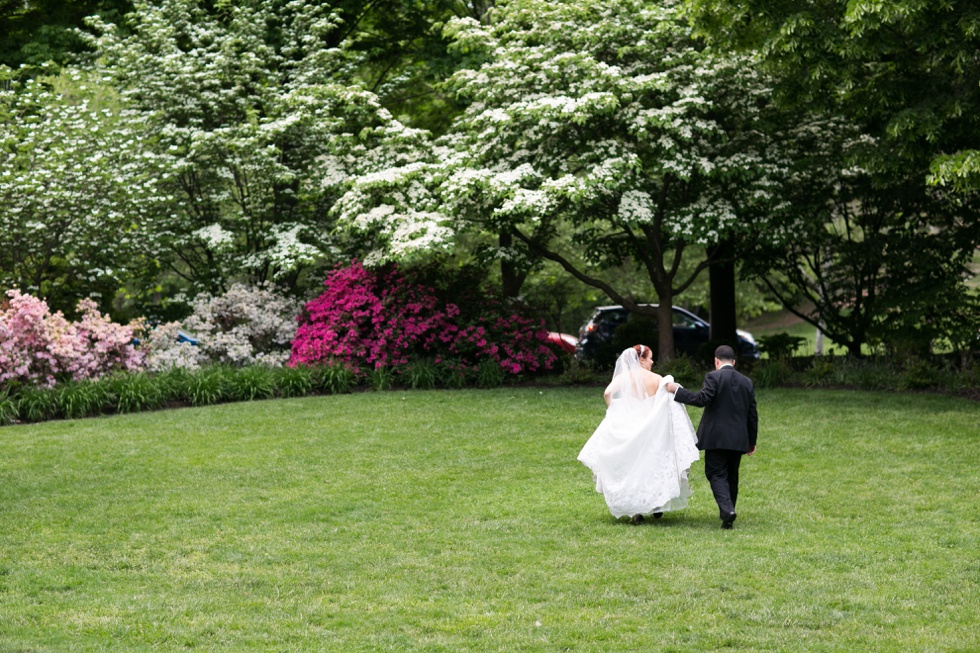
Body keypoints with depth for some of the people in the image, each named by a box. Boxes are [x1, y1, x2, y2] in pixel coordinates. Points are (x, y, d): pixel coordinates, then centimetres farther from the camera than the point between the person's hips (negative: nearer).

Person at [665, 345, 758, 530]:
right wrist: (752, 441, 21)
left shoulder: (713, 377, -7)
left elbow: (703, 399, -19)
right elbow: (752, 414, 12)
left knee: (716, 474, -3)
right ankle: (727, 511, 24)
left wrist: (677, 390, -10)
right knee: (732, 475, 16)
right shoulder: (747, 382, 10)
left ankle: (727, 509, -22)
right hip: (738, 438, 5)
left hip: (716, 437, -5)